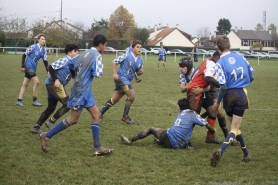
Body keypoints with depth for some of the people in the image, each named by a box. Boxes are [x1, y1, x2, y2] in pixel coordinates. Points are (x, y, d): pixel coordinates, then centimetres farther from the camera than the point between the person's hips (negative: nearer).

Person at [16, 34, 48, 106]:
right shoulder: (33, 47, -13)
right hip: (28, 66, -7)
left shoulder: (43, 50, 5)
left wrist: (48, 70, -3)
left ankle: (19, 100, 16)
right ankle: (34, 100, -4)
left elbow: (45, 61, 8)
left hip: (33, 68, 7)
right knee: (36, 82, -14)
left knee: (25, 84, 10)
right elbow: (24, 55, -9)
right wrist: (23, 66, -10)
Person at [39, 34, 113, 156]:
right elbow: (97, 74, -18)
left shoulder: (85, 54, 12)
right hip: (81, 90, -9)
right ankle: (46, 136, 3)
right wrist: (101, 66, 0)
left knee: (96, 115, 7)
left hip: (85, 91, 9)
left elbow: (70, 64, 19)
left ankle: (97, 148, 6)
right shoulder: (96, 55, -13)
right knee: (73, 119, -4)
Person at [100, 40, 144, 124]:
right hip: (121, 77, -7)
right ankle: (125, 116, 2)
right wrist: (114, 73, -16)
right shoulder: (127, 56, -11)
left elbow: (138, 72, 16)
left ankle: (100, 113, 22)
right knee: (132, 96, -14)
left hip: (127, 81, 7)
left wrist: (141, 71, -8)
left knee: (114, 99, 10)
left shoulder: (140, 60, 8)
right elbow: (114, 62, -7)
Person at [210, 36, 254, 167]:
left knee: (234, 126, 19)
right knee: (235, 128, 2)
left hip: (229, 95, -1)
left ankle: (246, 154, 25)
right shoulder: (240, 58, 2)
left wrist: (218, 102, -4)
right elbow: (252, 76, 9)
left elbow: (223, 86, -16)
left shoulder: (220, 63, -10)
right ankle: (220, 151, -20)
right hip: (242, 94, 2)